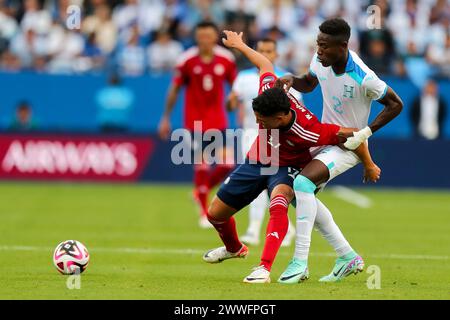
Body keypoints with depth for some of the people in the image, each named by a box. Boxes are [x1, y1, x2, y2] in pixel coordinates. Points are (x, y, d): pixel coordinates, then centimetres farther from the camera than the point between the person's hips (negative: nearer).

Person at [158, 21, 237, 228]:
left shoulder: (226, 59, -1)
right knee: (202, 164, -8)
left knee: (227, 164, -7)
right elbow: (175, 89, 2)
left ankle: (201, 191, 23)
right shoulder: (187, 60, -7)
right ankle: (204, 213, 7)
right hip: (195, 120, -3)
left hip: (218, 120, 3)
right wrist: (166, 118, 4)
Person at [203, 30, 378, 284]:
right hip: (257, 160, 5)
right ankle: (234, 248, 45)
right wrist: (240, 46, 9)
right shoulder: (269, 91, -29)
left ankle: (265, 268, -40)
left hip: (286, 168, -5)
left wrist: (369, 166, -18)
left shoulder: (307, 132, -41)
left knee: (278, 204, -40)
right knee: (216, 213, 12)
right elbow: (266, 65, -7)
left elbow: (353, 134, -33)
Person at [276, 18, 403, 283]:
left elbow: (396, 104, -15)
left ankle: (300, 261, -23)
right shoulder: (321, 61, -7)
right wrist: (292, 80, -7)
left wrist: (366, 132, -21)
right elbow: (309, 84, 15)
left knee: (303, 183, -26)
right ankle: (348, 257, 15)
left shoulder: (362, 78, -27)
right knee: (301, 194, 6)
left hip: (348, 145, -9)